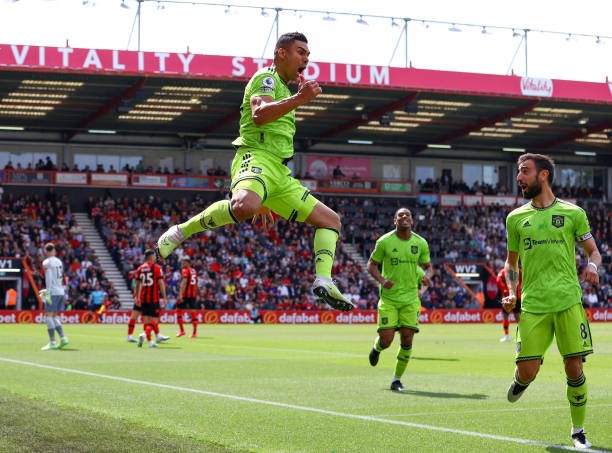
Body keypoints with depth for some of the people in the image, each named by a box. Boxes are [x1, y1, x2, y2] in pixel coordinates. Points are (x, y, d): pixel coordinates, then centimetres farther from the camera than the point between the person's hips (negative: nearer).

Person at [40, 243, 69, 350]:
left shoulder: (46, 262, -5)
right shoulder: (59, 261, 15)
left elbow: (49, 279, -14)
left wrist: (48, 293, -17)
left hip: (53, 292, -7)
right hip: (61, 292, 7)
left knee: (49, 316, -4)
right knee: (54, 316, 17)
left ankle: (52, 342, -10)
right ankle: (63, 338, 7)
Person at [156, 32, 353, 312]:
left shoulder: (284, 89, 31)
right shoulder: (266, 77, 2)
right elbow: (259, 114, -20)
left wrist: (264, 201, 33)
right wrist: (299, 99, -30)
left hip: (280, 173, 10)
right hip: (256, 158, -10)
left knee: (330, 219, 6)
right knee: (244, 207, -40)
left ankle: (323, 281, -8)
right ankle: (181, 232, -22)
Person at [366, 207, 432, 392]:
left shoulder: (421, 243, 3)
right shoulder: (384, 241, -5)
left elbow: (428, 266, 15)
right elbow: (371, 264, 3)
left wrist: (427, 276, -9)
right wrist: (382, 280, -16)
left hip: (410, 298, 2)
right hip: (388, 297, -2)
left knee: (407, 340, -4)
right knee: (386, 340, -8)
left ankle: (397, 379, 12)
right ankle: (377, 347, 32)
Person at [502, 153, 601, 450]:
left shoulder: (573, 213, 6)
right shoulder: (516, 218, 12)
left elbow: (593, 251, 12)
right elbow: (511, 262, 21)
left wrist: (592, 265, -11)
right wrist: (511, 293, 5)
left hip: (568, 301, -1)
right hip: (532, 304, 1)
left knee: (574, 367, -3)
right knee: (528, 371, -8)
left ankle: (578, 431, 15)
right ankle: (519, 381, 30)